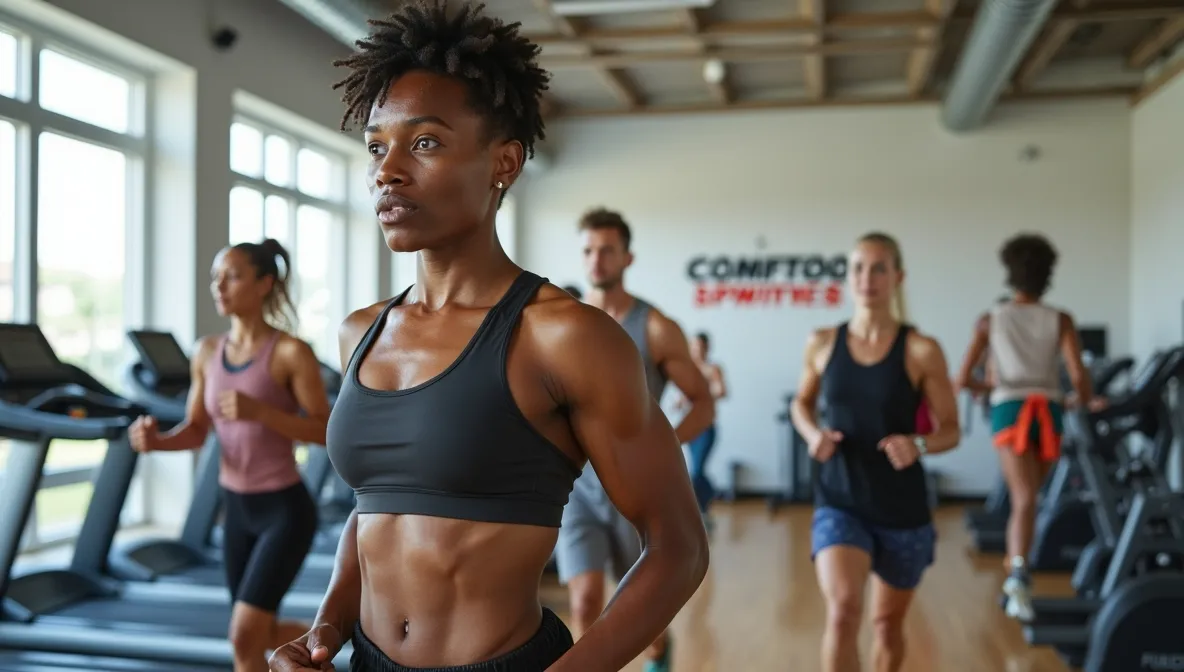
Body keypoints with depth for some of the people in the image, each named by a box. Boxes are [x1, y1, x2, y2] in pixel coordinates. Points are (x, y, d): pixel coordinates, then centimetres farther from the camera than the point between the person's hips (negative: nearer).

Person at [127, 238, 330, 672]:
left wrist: (259, 411, -28)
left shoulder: (291, 353, -15)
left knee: (244, 636, -10)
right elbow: (197, 430, 8)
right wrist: (157, 440, -13)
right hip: (236, 509, 6)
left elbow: (326, 432, -15)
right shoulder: (206, 352, 2)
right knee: (262, 635, 18)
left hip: (285, 509, -6)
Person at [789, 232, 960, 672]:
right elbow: (802, 402, 14)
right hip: (839, 502, 0)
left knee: (888, 622, 18)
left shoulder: (922, 351, -9)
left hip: (902, 508, 0)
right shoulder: (822, 344, -2)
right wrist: (813, 434, -7)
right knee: (842, 611, -21)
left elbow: (950, 430, -3)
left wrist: (918, 445, -25)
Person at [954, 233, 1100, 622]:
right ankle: (1014, 571, 28)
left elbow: (963, 380, 3)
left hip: (1009, 408, -1)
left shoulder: (990, 320, 8)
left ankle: (1018, 574, -34)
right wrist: (1088, 401, 15)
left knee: (1023, 498, -12)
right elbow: (1077, 375, -5)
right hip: (1048, 409, 1)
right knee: (1028, 497, 18)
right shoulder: (1060, 320, 7)